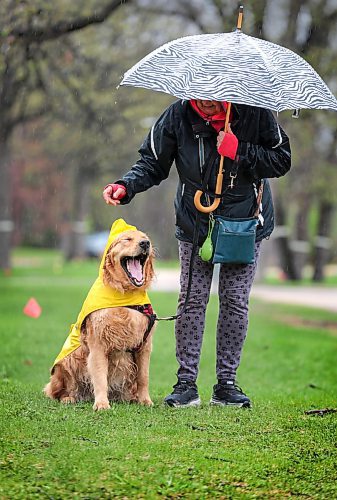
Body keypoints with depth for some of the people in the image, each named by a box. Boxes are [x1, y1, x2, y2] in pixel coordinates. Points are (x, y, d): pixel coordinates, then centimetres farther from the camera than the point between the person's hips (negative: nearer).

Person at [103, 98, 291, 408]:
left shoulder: (255, 112, -15)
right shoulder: (178, 116, -12)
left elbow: (282, 161, -11)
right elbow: (152, 163, -5)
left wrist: (239, 152, -25)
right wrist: (126, 187, -24)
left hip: (245, 223, 0)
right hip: (195, 224, 0)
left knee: (235, 301, 2)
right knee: (192, 300, -3)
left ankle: (226, 384, 11)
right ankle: (186, 383, 4)